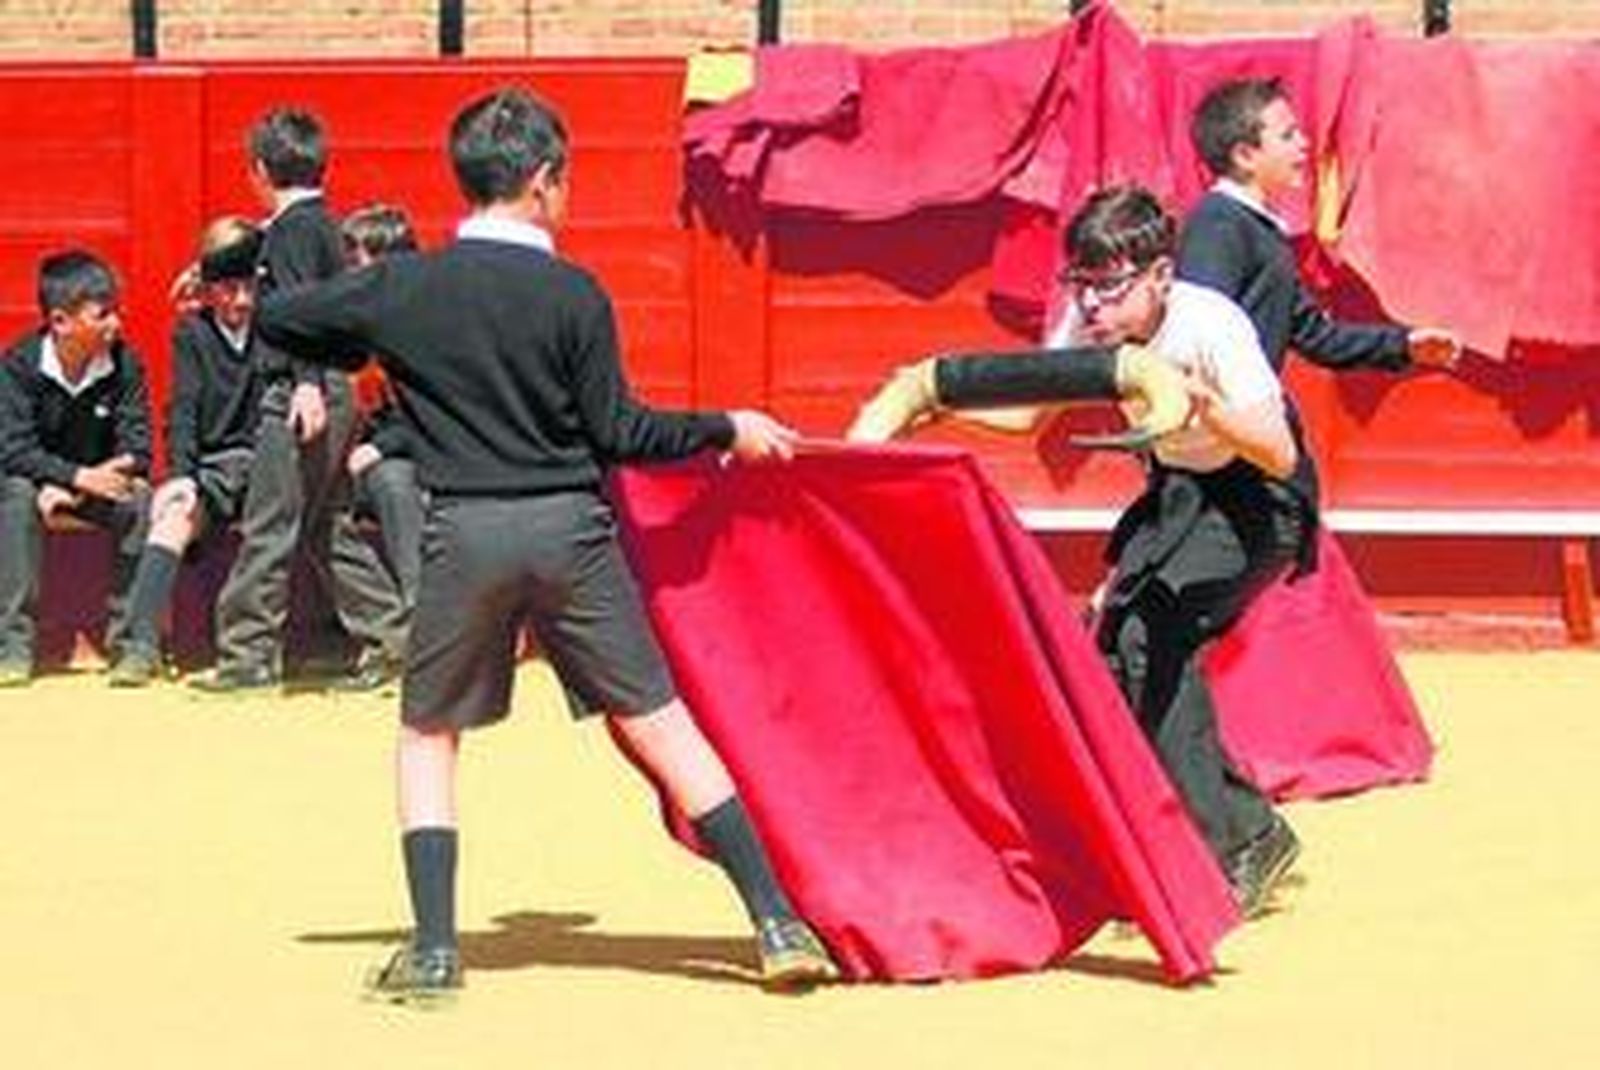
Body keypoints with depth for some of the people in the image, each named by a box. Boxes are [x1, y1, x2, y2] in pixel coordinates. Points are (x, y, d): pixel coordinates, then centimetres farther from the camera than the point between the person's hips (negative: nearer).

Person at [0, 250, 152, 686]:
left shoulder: (124, 365, -11)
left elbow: (136, 449, -13)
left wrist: (72, 489, -28)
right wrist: (78, 476, -37)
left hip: (99, 482, 2)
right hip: (37, 479, -1)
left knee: (139, 498, -29)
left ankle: (131, 642, -20)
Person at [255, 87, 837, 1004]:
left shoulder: (402, 288, 1)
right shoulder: (574, 295, -5)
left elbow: (278, 319, 11)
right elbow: (619, 433, -3)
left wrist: (373, 354, 26)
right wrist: (729, 430, 8)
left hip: (463, 537, 1)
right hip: (571, 532, -1)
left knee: (429, 736, 17)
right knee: (660, 724, 5)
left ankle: (434, 949, 6)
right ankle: (778, 924, 4)